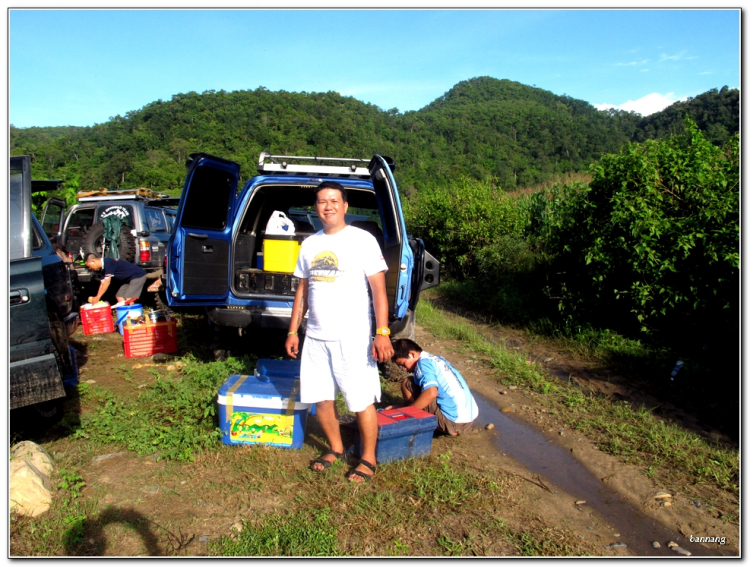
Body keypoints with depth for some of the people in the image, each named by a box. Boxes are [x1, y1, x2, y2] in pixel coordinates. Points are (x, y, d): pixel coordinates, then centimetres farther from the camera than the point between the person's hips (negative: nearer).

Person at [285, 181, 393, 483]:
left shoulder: (362, 240, -6)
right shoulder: (309, 244, 10)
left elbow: (379, 289, -10)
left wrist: (382, 332, -18)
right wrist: (293, 331, 14)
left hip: (353, 338, -5)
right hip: (316, 337, 6)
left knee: (361, 401, 4)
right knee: (321, 398, 14)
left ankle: (368, 458, 23)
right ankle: (335, 448, 35)